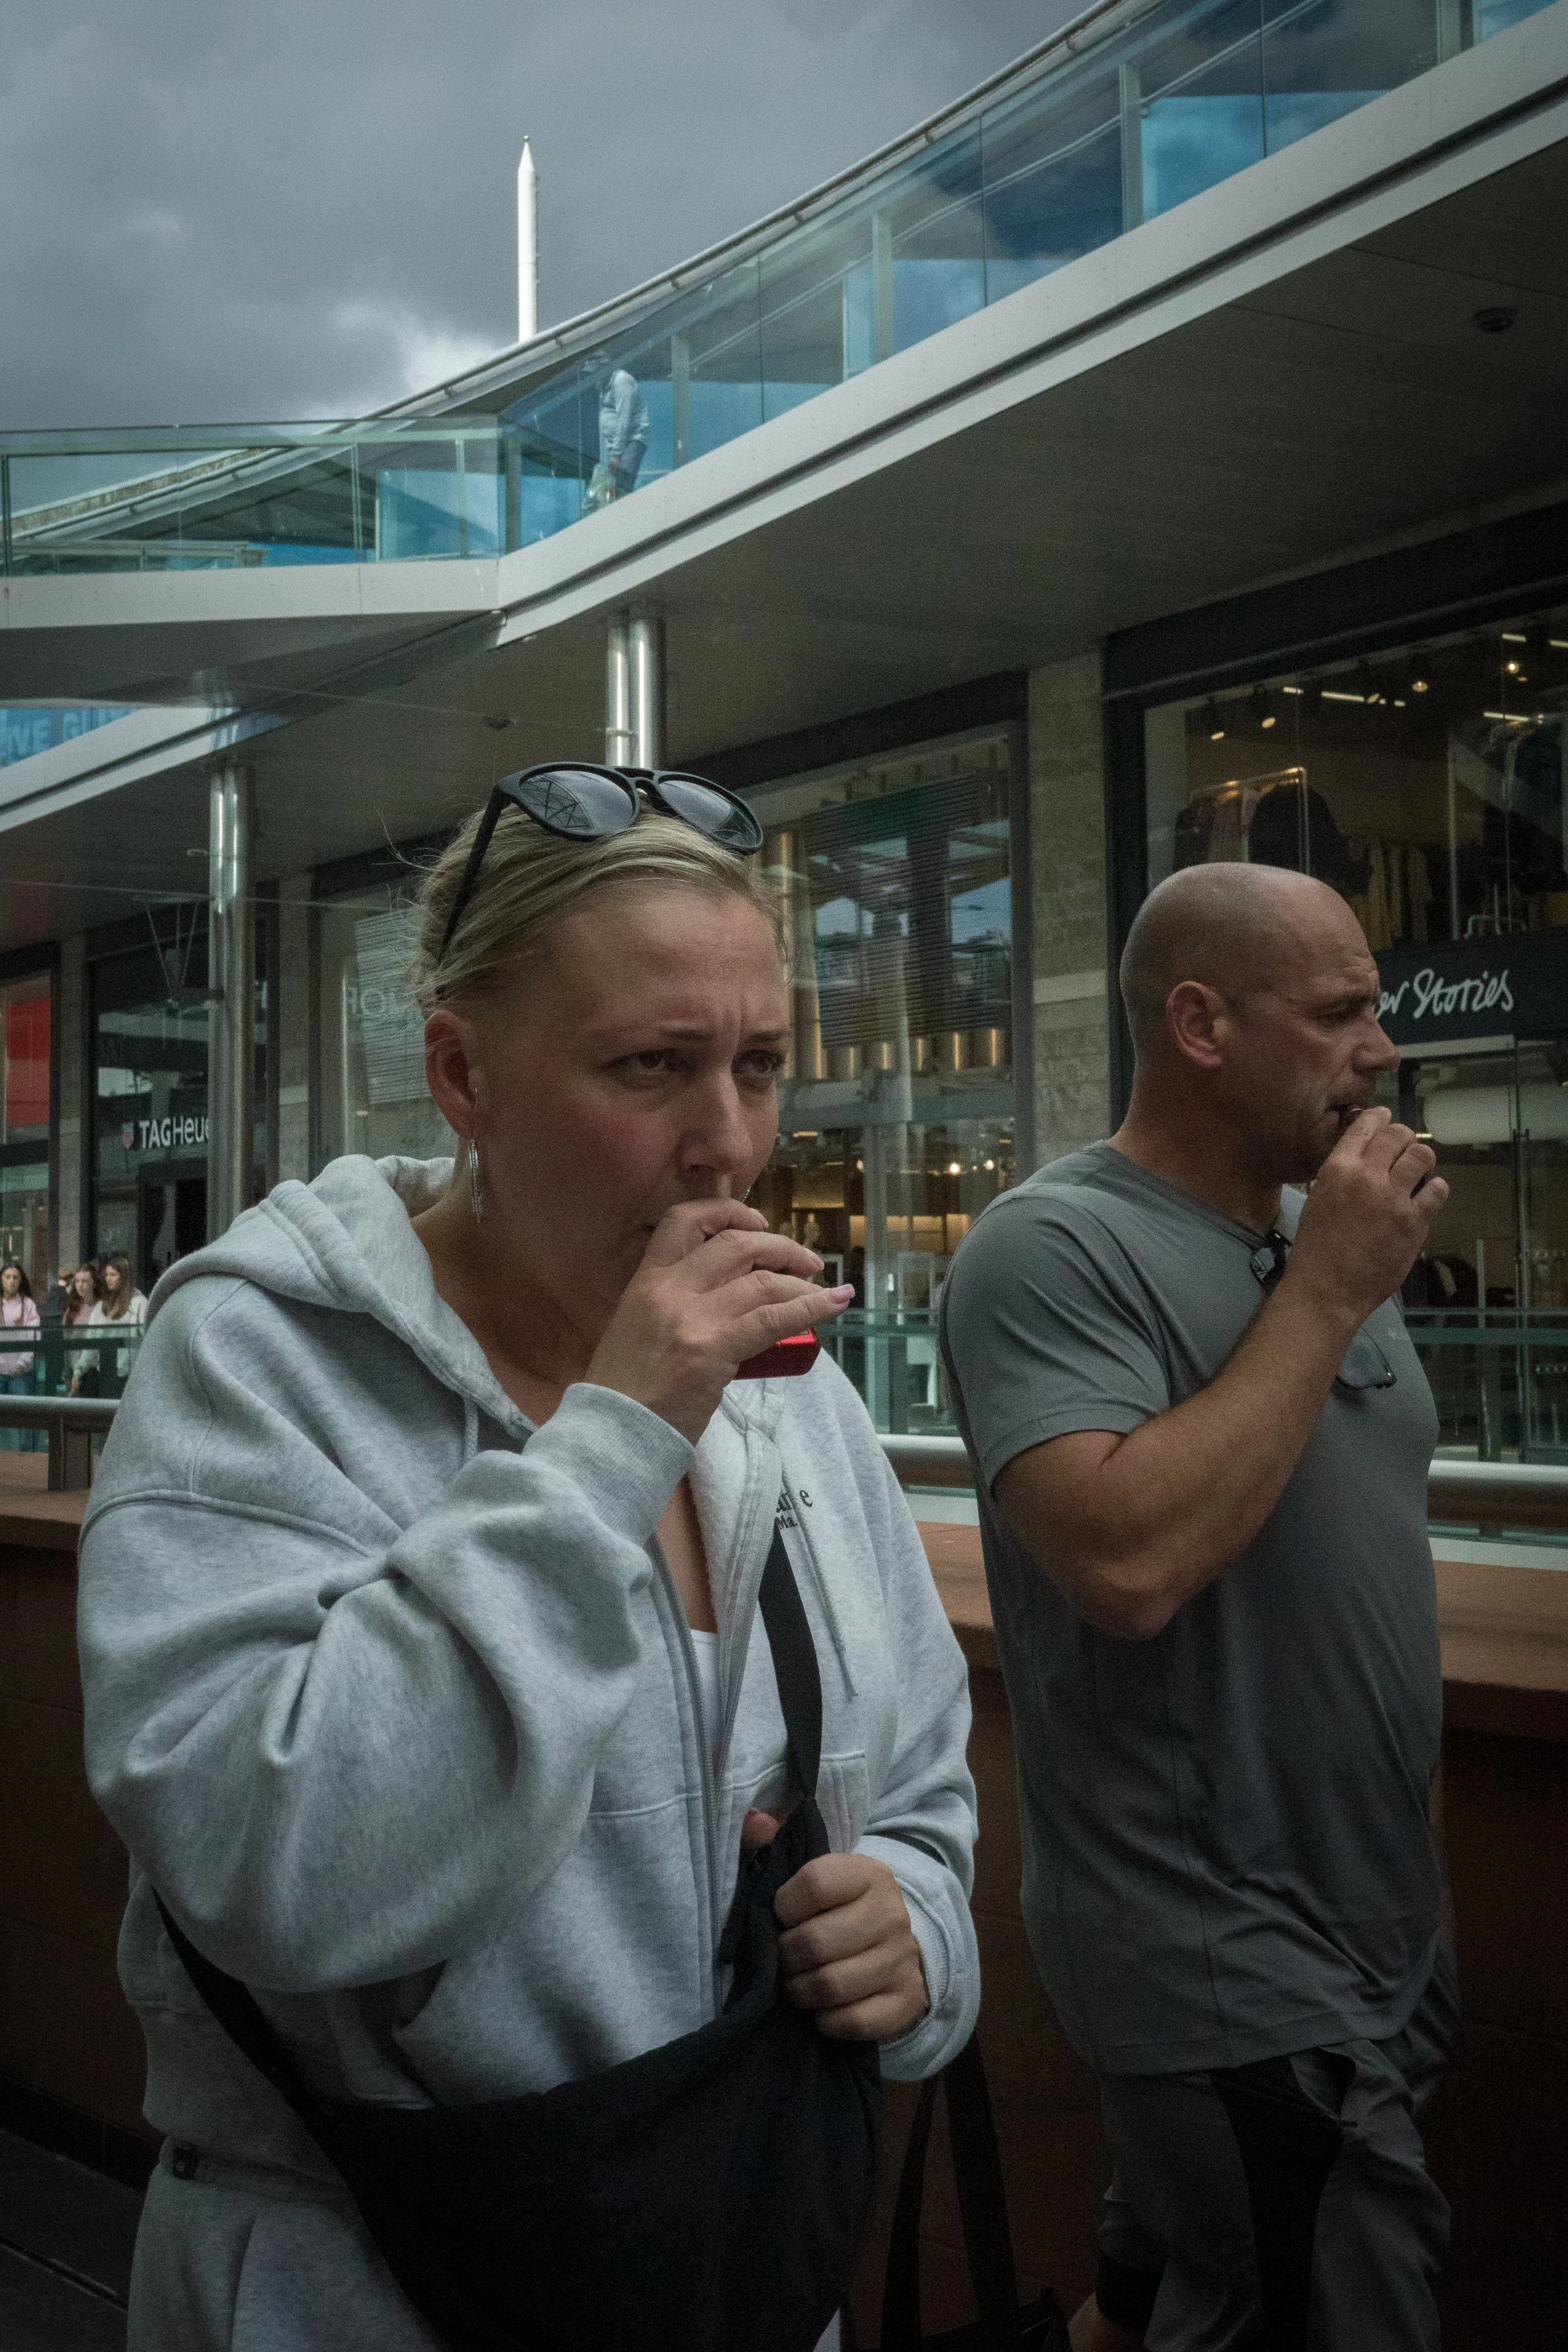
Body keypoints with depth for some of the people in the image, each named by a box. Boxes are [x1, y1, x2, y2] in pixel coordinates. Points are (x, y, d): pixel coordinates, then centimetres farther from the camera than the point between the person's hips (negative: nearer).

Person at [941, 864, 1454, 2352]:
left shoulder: (1325, 1228, 7)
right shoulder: (1052, 1253, -18)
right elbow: (1128, 1563, -31)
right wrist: (1327, 1295, -24)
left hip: (1371, 1935, 8)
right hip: (1224, 1972, -7)